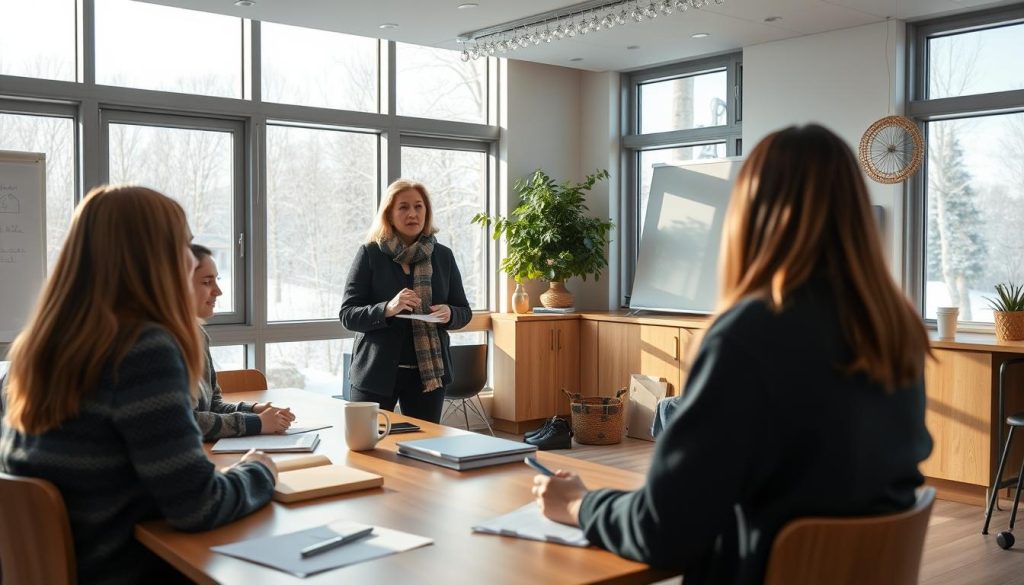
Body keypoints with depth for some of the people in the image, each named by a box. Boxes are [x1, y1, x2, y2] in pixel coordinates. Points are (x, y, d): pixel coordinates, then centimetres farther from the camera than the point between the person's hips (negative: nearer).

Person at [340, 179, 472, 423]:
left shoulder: (443, 256, 6)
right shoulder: (370, 254, -2)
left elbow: (464, 311, 11)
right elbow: (347, 315, -5)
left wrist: (449, 314, -12)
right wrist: (387, 309, -23)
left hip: (429, 371, 2)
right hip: (376, 372, -2)